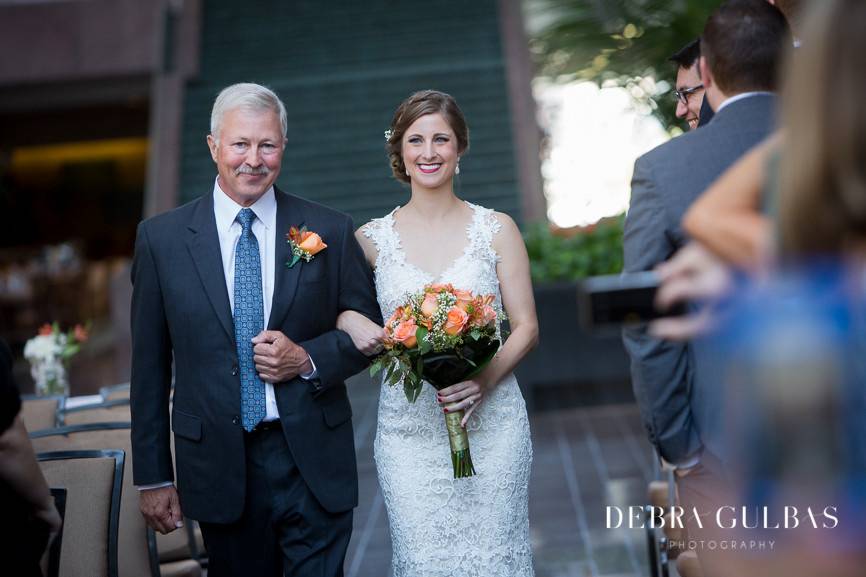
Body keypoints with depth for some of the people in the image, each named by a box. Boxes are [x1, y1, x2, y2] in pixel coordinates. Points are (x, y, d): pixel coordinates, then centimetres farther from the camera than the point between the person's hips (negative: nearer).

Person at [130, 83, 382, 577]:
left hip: (313, 463, 0)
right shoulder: (161, 238, 0)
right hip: (219, 465, 1)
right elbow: (150, 364, 3)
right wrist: (153, 476, 3)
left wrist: (308, 359, -12)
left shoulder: (329, 231, 0)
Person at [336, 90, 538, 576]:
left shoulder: (497, 229, 2)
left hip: (491, 422, 0)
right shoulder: (372, 239, 3)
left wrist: (486, 377, -15)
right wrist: (354, 323, -9)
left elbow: (527, 327, 3)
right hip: (409, 428, 1)